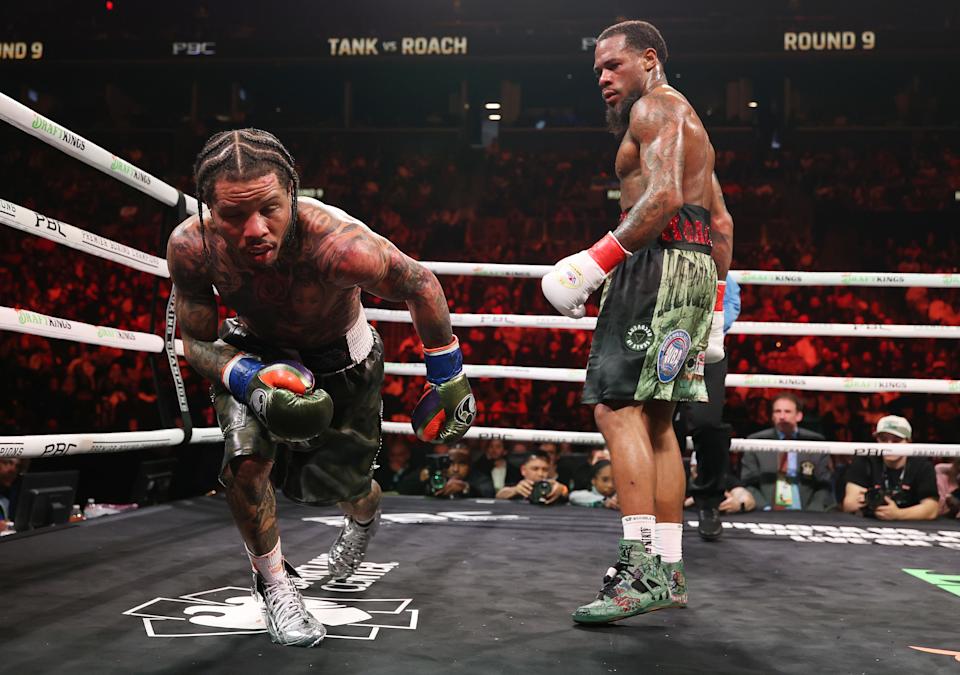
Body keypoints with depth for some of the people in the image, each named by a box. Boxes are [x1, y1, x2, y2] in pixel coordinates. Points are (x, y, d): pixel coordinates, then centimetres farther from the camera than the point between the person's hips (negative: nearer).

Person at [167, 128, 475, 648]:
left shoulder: (338, 245, -43)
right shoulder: (190, 248, -31)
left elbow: (421, 285, -24)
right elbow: (196, 342, -15)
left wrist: (448, 379, -14)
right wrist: (251, 381, -36)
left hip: (342, 360, -1)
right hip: (254, 349, 2)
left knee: (338, 486, 7)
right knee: (245, 459, -22)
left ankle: (365, 515, 49)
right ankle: (273, 584, 6)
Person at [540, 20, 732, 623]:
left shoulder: (656, 106, -2)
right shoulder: (688, 121, 29)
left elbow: (663, 196, -20)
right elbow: (720, 221, 27)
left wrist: (599, 259, -21)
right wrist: (716, 295, 25)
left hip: (659, 259, -10)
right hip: (695, 268, 10)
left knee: (618, 406, -18)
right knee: (656, 419, 9)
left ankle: (643, 568, -24)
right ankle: (670, 571, 12)